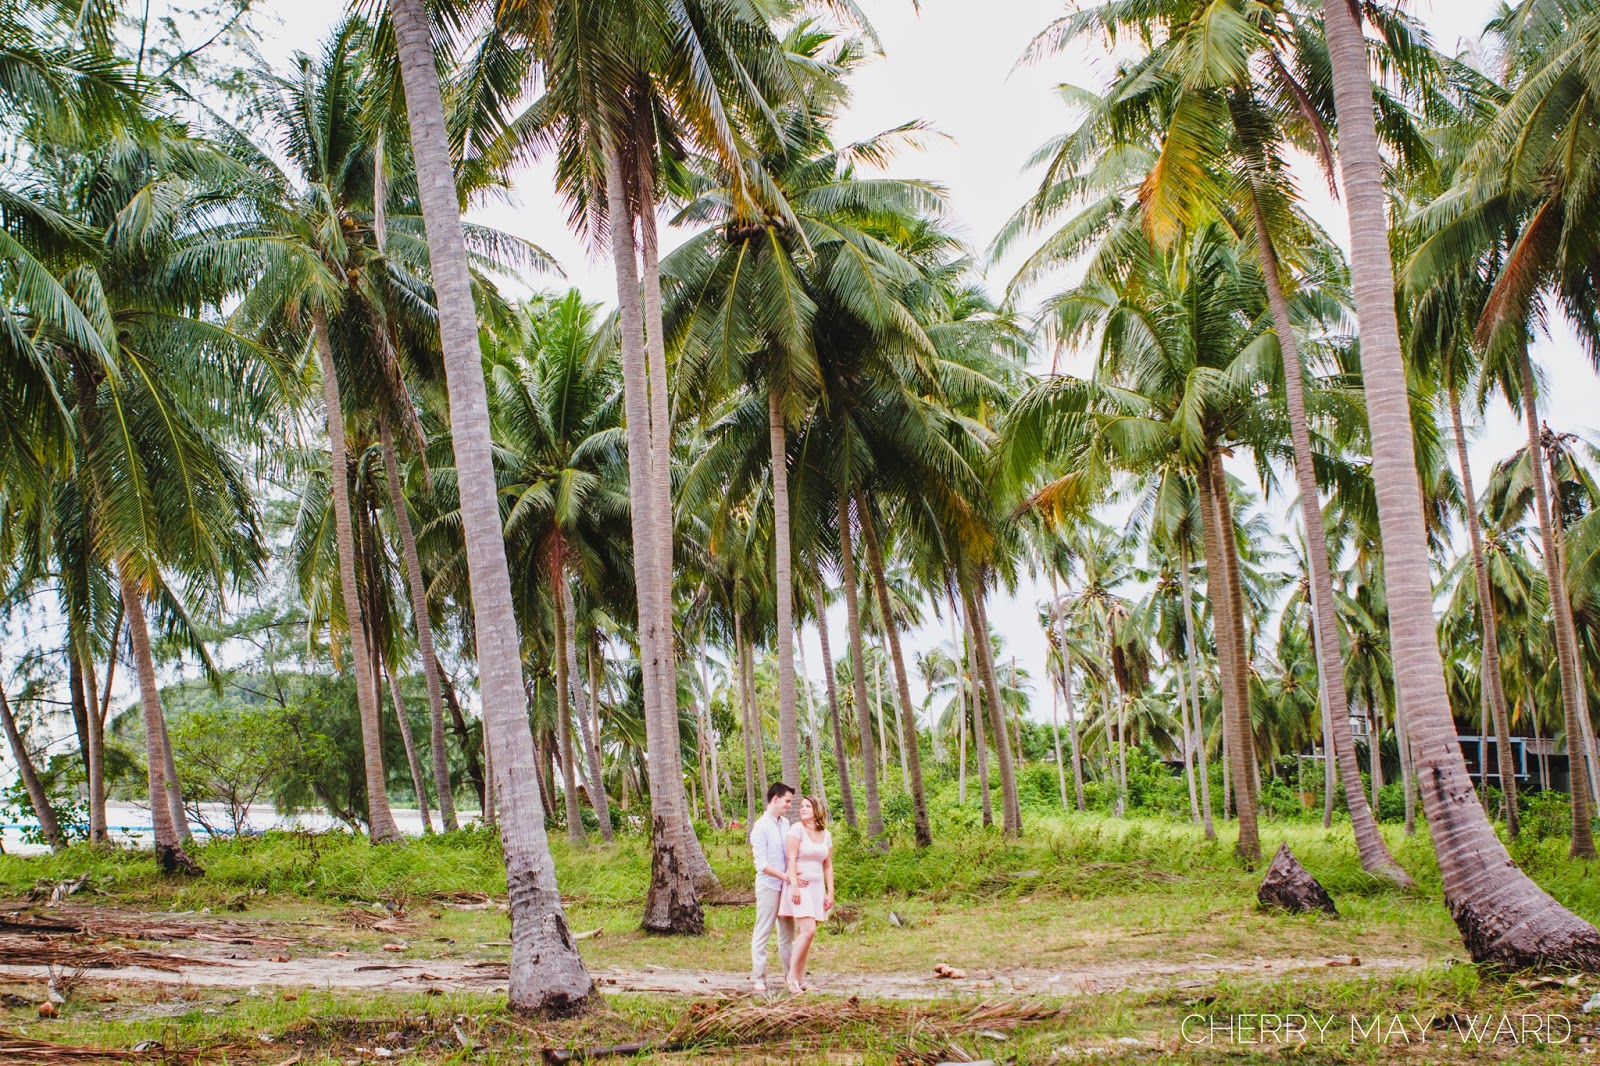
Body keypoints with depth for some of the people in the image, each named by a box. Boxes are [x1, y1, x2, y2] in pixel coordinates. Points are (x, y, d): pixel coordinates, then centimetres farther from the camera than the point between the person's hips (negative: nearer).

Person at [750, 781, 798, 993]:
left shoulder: (785, 823, 9)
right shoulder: (761, 827, -13)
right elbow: (761, 864, -17)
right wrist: (784, 876, -24)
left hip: (785, 886, 7)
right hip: (768, 886, -7)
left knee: (787, 933, 12)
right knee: (762, 934, -1)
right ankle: (758, 978, 5)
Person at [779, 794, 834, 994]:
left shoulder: (826, 835, 11)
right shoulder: (797, 828, -6)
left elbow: (828, 866, 14)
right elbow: (791, 859, -11)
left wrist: (830, 893, 8)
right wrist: (794, 886, -19)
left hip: (816, 887, 6)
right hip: (799, 885, -6)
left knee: (806, 933, 5)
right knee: (808, 931, -16)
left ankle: (800, 980, 8)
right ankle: (792, 975, -7)